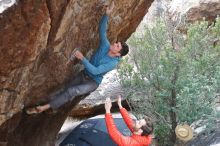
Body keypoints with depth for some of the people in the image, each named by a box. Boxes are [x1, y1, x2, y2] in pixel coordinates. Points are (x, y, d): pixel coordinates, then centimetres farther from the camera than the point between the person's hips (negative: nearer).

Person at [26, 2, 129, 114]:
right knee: (66, 90, 10)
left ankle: (46, 107, -18)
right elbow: (102, 29, -15)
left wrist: (82, 58, -40)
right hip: (83, 74, 7)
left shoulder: (113, 63, -27)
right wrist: (107, 14, -31)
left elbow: (95, 71, -33)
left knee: (71, 92, -23)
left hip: (92, 82, -7)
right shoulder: (106, 46, -12)